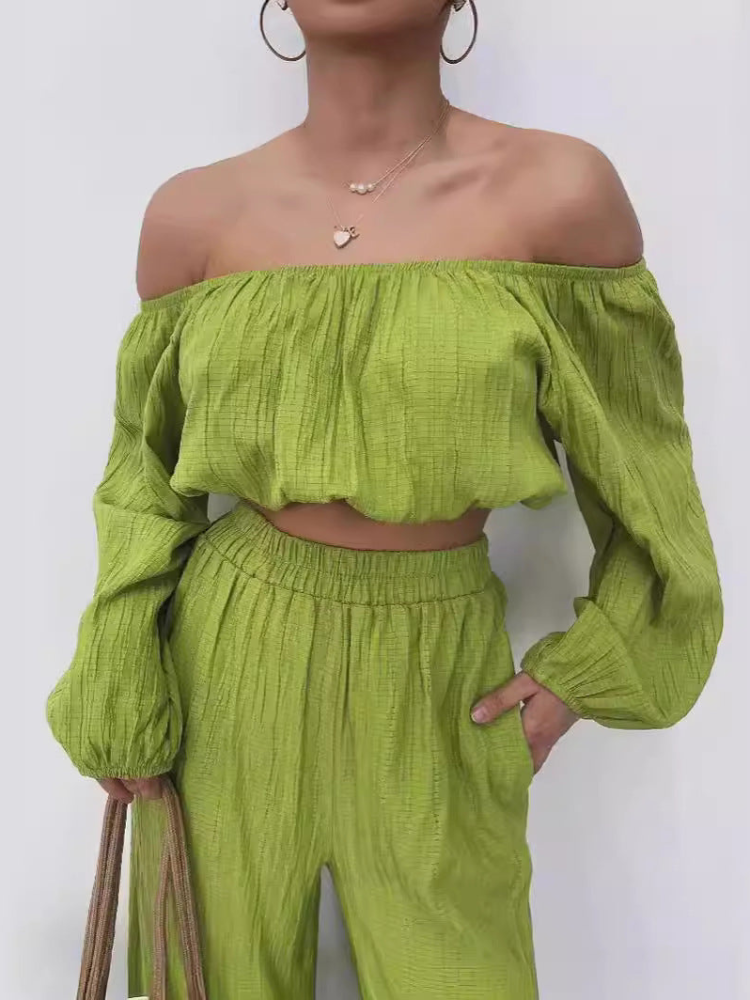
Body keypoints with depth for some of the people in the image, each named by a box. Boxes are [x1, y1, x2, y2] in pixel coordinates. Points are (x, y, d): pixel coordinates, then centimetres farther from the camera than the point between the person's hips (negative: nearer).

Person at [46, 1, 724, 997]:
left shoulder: (559, 188, -11)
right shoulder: (194, 212, -4)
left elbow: (640, 461, 0)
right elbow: (148, 468, 5)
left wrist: (585, 671, 2)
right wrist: (121, 690, 3)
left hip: (435, 680, -1)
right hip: (230, 656, 2)